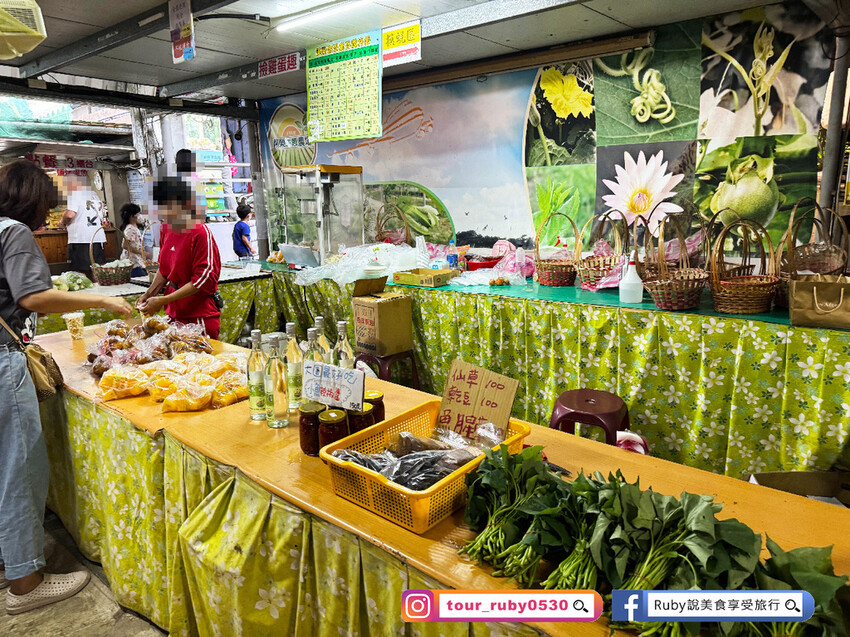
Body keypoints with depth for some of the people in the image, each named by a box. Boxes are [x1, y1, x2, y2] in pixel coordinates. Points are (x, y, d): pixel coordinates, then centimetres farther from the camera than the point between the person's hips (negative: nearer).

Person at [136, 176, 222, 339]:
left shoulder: (200, 232, -17)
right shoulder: (166, 229, 7)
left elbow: (204, 280, -19)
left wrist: (162, 301, -17)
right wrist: (149, 294, 6)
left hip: (200, 317, -7)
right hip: (174, 314, 7)